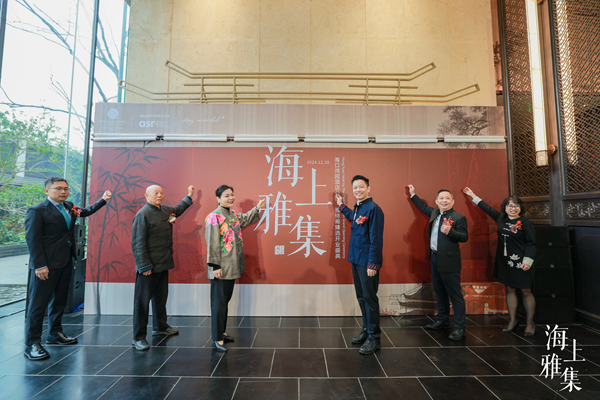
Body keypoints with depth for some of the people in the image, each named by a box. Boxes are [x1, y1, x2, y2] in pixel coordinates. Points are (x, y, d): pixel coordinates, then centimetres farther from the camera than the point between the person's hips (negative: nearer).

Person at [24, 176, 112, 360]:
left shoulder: (69, 207, 11)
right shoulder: (37, 211, -10)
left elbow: (85, 211, 33)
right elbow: (33, 240, -14)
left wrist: (103, 200, 27)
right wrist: (40, 266, -19)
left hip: (66, 262, 8)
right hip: (46, 265, -8)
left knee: (60, 300, 17)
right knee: (38, 303, 0)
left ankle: (55, 334, 31)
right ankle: (32, 344, 11)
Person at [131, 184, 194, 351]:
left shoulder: (165, 210, 10)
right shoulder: (142, 215, -14)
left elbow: (178, 209, 35)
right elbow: (138, 243, -17)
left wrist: (189, 196, 36)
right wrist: (144, 266, -19)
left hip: (163, 264, 8)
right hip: (149, 266, -8)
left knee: (161, 297, 19)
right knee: (142, 301, 1)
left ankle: (160, 327, 36)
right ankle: (138, 337, 12)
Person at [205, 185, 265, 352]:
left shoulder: (234, 214, 8)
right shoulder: (214, 217, -15)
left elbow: (245, 220, 32)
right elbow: (212, 244, -17)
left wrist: (257, 208, 35)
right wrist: (215, 266, -18)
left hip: (232, 267, 8)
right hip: (221, 269, -8)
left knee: (226, 300, 18)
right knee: (219, 302, 1)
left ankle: (222, 331, 32)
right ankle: (217, 338, 12)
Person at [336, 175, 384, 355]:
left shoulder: (373, 209, -16)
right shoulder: (357, 208, 10)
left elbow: (376, 239, -19)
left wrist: (373, 264, -20)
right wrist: (341, 206, 37)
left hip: (368, 262, -9)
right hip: (356, 260, 9)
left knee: (369, 298, 1)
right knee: (361, 297, 17)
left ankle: (374, 337, 15)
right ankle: (366, 330, 32)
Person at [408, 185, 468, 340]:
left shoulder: (459, 217, -10)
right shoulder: (435, 213, 11)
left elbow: (464, 237, -14)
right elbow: (424, 207, 30)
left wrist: (449, 231, -29)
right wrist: (413, 195, 35)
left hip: (449, 262, -8)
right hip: (435, 259, 8)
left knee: (455, 295, 0)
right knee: (439, 292, 18)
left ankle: (459, 328, 9)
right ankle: (442, 320, 32)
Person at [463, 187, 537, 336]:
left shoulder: (525, 223, -8)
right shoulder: (501, 218, 5)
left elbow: (531, 244, -8)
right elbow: (487, 208, 18)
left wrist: (528, 261, -16)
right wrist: (473, 196, 25)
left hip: (520, 263, -5)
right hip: (504, 261, 5)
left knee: (526, 292, 5)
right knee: (509, 290, 13)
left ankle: (530, 323, 20)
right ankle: (513, 320, 24)